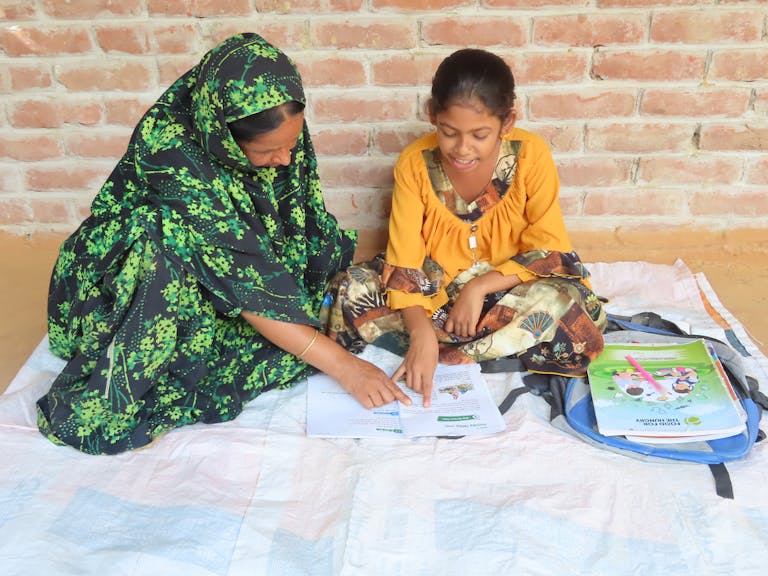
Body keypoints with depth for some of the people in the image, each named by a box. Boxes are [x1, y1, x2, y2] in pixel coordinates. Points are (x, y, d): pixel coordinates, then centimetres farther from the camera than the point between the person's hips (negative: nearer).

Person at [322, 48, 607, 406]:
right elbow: (403, 262, -17)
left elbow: (548, 250, -12)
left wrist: (479, 287, -23)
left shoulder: (531, 156, -15)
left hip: (504, 286, -1)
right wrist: (422, 333, -32)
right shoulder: (415, 163, -14)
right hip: (434, 290, 1)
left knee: (564, 298, -33)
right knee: (353, 290, -25)